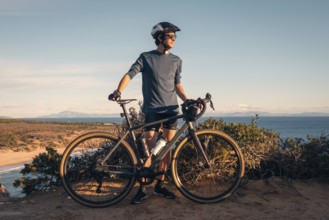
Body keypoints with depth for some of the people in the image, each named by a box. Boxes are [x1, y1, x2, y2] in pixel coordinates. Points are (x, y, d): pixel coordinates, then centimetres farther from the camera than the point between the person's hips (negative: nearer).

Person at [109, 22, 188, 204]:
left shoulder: (176, 60, 12)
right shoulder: (146, 57, 1)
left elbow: (177, 84, 15)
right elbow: (130, 74, -10)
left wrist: (187, 100, 0)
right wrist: (118, 91, -28)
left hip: (171, 109, 4)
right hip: (152, 109, -4)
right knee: (150, 148, -6)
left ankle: (160, 184, 17)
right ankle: (142, 188, 3)